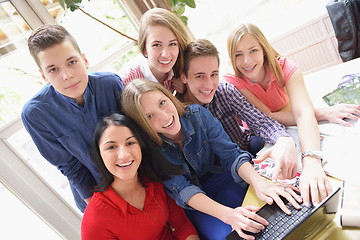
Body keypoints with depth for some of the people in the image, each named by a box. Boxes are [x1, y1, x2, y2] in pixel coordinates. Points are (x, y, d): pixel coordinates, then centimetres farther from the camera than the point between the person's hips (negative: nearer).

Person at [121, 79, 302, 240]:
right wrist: (227, 214, -40)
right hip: (192, 204, -2)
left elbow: (231, 155, -17)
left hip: (223, 180, 3)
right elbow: (181, 189, -25)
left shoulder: (197, 114, -15)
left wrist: (259, 182, -37)